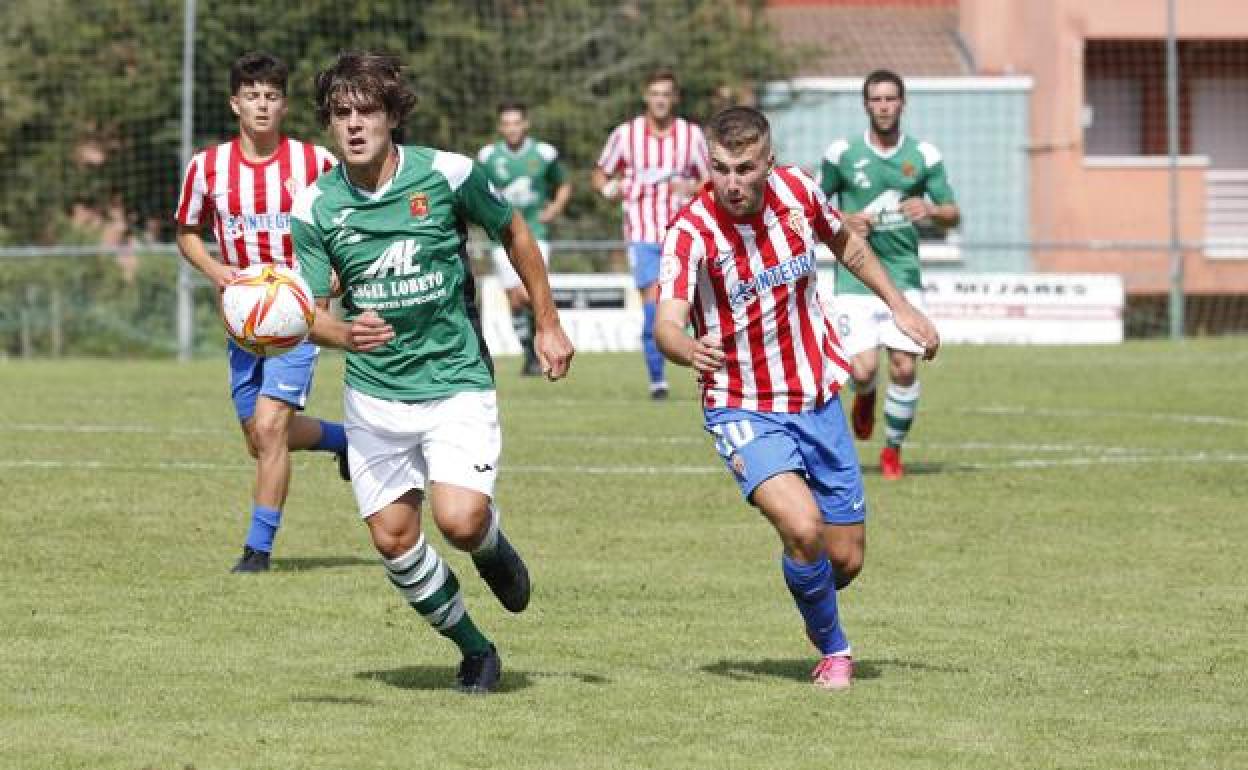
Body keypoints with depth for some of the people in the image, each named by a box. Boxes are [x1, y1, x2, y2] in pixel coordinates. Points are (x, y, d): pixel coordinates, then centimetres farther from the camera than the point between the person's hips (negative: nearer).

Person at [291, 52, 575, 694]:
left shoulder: (447, 175, -10)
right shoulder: (315, 208, -6)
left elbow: (513, 234, 7)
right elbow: (310, 309, -8)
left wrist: (547, 323, 11)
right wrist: (347, 334, -31)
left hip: (456, 382, -3)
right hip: (373, 394, 3)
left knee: (459, 520, -22)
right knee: (392, 537, -2)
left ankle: (494, 548, 16)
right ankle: (473, 651, 19)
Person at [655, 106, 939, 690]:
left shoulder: (797, 192, -6)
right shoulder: (691, 233, -20)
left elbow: (846, 244, 17)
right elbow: (666, 325, -33)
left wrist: (899, 304, 16)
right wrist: (689, 349, -55)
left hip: (818, 402, 4)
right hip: (745, 411, -4)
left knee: (845, 558, 6)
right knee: (803, 527, -27)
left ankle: (818, 615, 43)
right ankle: (833, 649, 0)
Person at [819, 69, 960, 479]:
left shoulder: (923, 155, 2)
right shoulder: (842, 153, -2)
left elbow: (953, 214, 7)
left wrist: (931, 210, -16)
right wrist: (842, 222, -11)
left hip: (903, 275, 1)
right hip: (855, 277, -1)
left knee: (904, 368, -8)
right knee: (864, 370, -13)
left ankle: (893, 450, 15)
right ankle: (865, 396, 26)